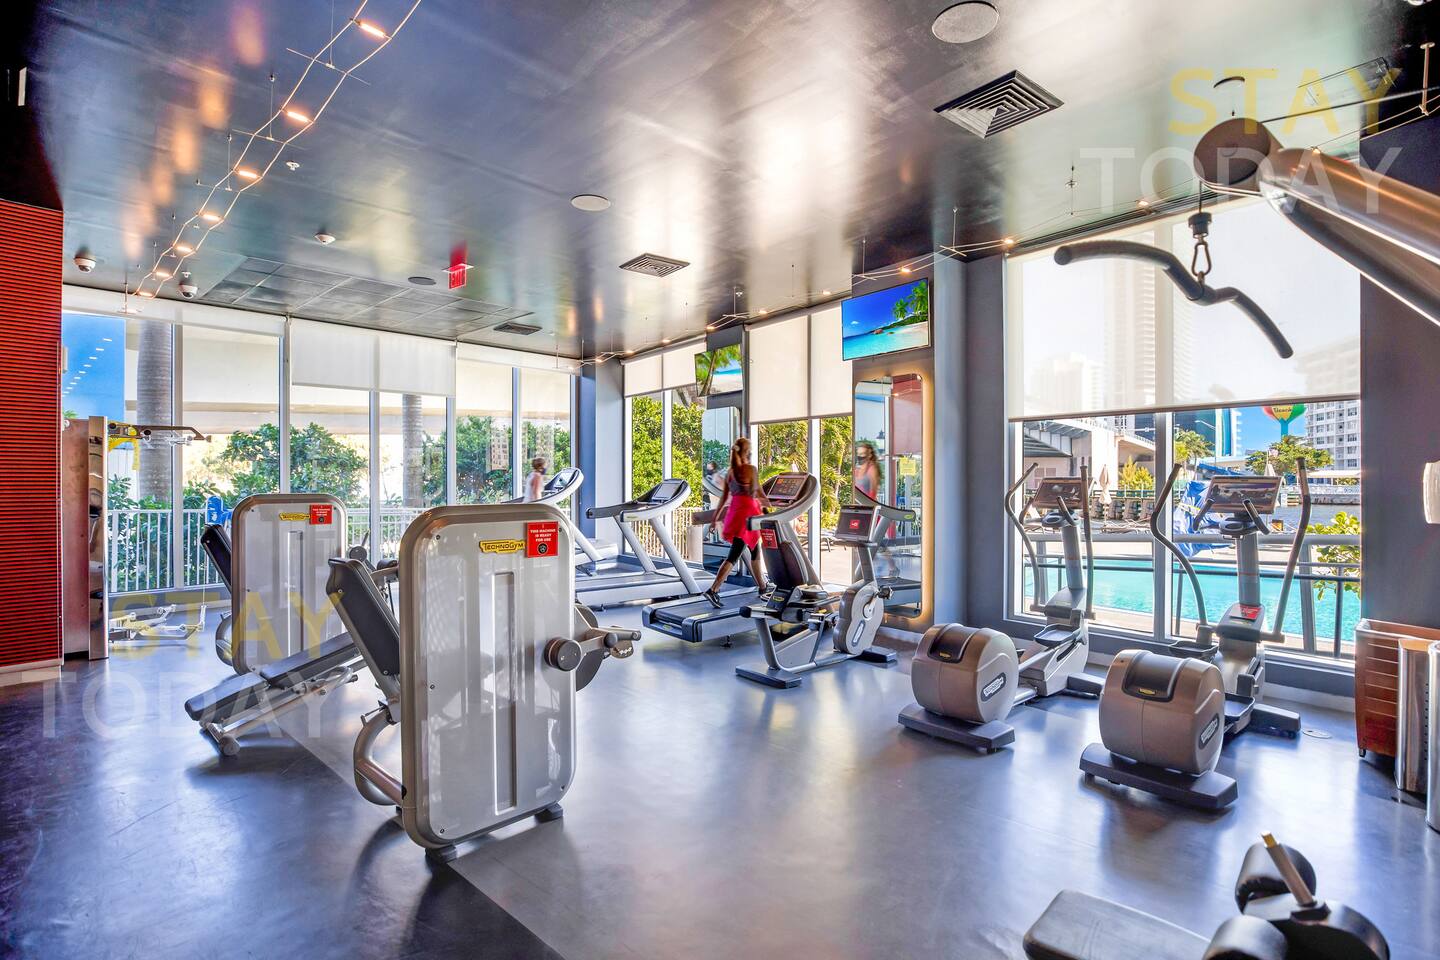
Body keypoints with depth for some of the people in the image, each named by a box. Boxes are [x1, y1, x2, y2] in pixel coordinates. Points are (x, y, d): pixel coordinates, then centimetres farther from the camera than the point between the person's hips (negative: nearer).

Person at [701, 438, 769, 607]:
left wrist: (715, 518, 15)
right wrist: (769, 505, 12)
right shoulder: (751, 469, -10)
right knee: (733, 556, -7)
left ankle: (763, 587, 32)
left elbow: (723, 498, 10)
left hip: (735, 512, 7)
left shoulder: (730, 471, 9)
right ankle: (713, 590, -15)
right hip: (747, 513, -7)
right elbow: (759, 493, -5)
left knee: (754, 552, 20)